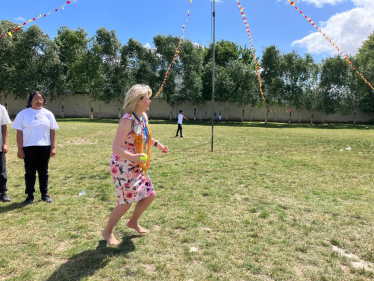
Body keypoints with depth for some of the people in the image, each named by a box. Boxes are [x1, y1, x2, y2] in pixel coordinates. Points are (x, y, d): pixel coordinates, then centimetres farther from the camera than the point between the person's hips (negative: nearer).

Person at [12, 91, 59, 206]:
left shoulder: (48, 114, 5)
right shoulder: (23, 114, 1)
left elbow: (52, 132, 5)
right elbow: (19, 132, 0)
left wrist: (53, 147, -1)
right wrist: (20, 149, -5)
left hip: (44, 147, 1)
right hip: (29, 148, -1)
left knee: (43, 171, 9)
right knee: (29, 172, 6)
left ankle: (45, 194, 19)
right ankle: (30, 196, 16)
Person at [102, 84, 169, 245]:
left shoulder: (144, 117, 2)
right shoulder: (127, 121, -25)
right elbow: (116, 147, -29)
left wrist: (157, 144, 23)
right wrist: (132, 157, -44)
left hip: (137, 167, 9)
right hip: (122, 167, -9)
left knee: (149, 195, 12)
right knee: (126, 203, 1)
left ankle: (133, 222, 38)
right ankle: (107, 232, 27)